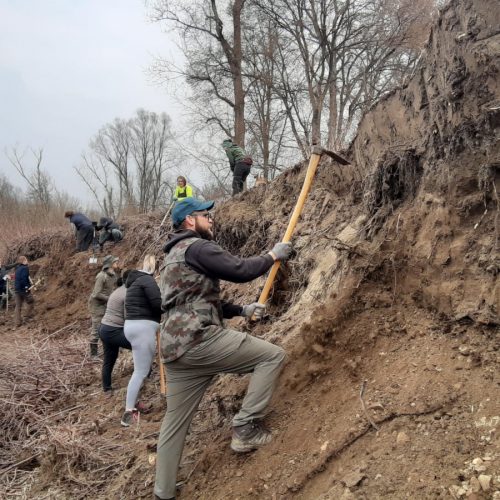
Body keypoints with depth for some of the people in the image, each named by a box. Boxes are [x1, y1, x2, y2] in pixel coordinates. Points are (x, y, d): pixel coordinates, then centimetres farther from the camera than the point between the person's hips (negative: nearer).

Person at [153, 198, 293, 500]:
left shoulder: (177, 254, 27)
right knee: (273, 355, -1)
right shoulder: (196, 246, -5)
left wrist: (242, 310, 23)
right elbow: (240, 270, -12)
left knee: (175, 423, 16)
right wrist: (274, 256, 5)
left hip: (175, 349, 10)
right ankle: (246, 428, -1)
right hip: (200, 340, -10)